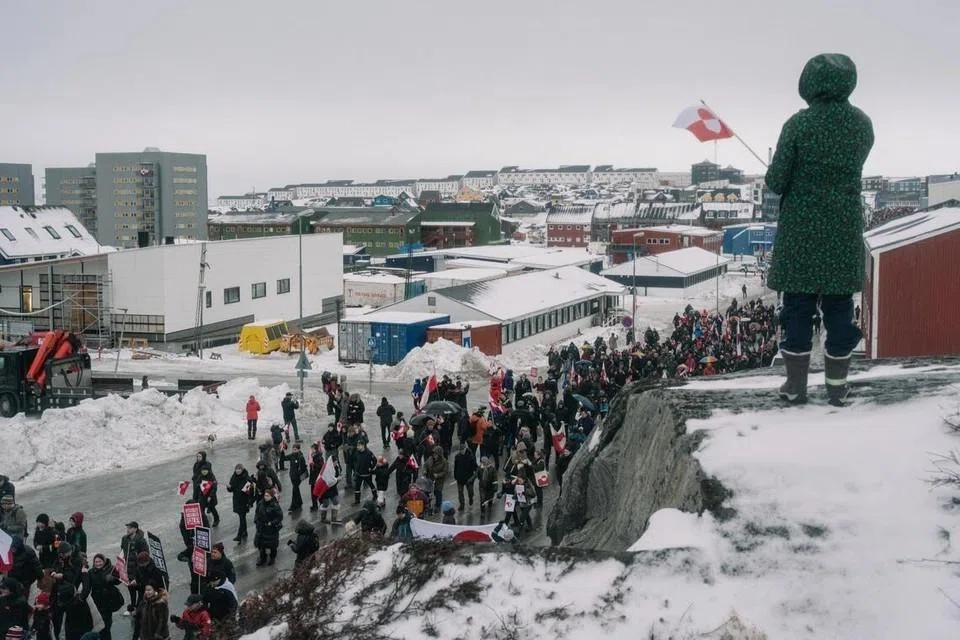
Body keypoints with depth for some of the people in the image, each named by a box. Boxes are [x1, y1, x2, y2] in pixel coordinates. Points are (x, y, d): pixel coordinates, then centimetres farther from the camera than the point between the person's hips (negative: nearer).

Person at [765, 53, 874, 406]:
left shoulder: (798, 124, -14)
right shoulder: (863, 124, -1)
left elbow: (776, 183, -11)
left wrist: (776, 172, 9)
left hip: (801, 230, -3)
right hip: (845, 229, 3)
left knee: (798, 305, 6)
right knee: (839, 306, 9)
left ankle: (796, 385, 10)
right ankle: (837, 387, 15)